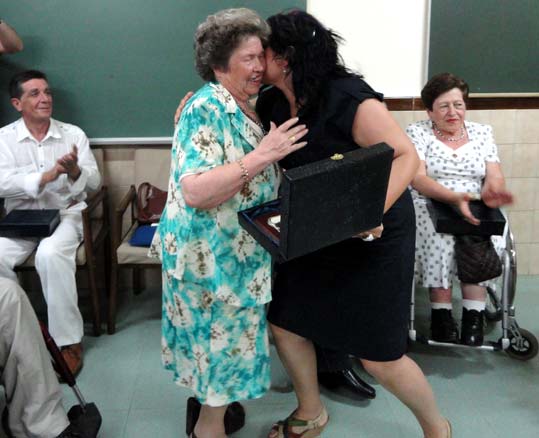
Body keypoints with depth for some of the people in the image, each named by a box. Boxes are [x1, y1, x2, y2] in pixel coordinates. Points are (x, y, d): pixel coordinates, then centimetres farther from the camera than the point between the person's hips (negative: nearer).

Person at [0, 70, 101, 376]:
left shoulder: (73, 134, 2)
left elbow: (94, 182, -1)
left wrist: (74, 171, -24)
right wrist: (47, 176, -26)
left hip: (66, 213, -2)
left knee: (51, 254, -33)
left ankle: (70, 340, -22)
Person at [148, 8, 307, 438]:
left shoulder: (246, 108, 8)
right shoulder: (206, 110, -20)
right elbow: (194, 192, -30)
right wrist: (262, 156, -32)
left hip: (236, 248, 9)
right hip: (213, 252, -9)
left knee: (224, 333, 20)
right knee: (226, 335, 4)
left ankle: (209, 400, 38)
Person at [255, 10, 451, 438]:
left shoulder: (349, 98, -25)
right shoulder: (273, 104, -3)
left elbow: (406, 155, -24)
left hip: (374, 234, -7)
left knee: (378, 355, -1)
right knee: (284, 322, 11)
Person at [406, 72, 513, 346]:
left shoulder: (482, 133, 12)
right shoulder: (417, 132, 3)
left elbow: (495, 177, 3)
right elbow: (418, 179, -11)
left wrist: (491, 192, -24)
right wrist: (456, 197, -28)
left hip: (474, 211, 2)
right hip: (429, 208, -2)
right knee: (440, 236, -34)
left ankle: (474, 315, -24)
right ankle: (441, 313, -24)